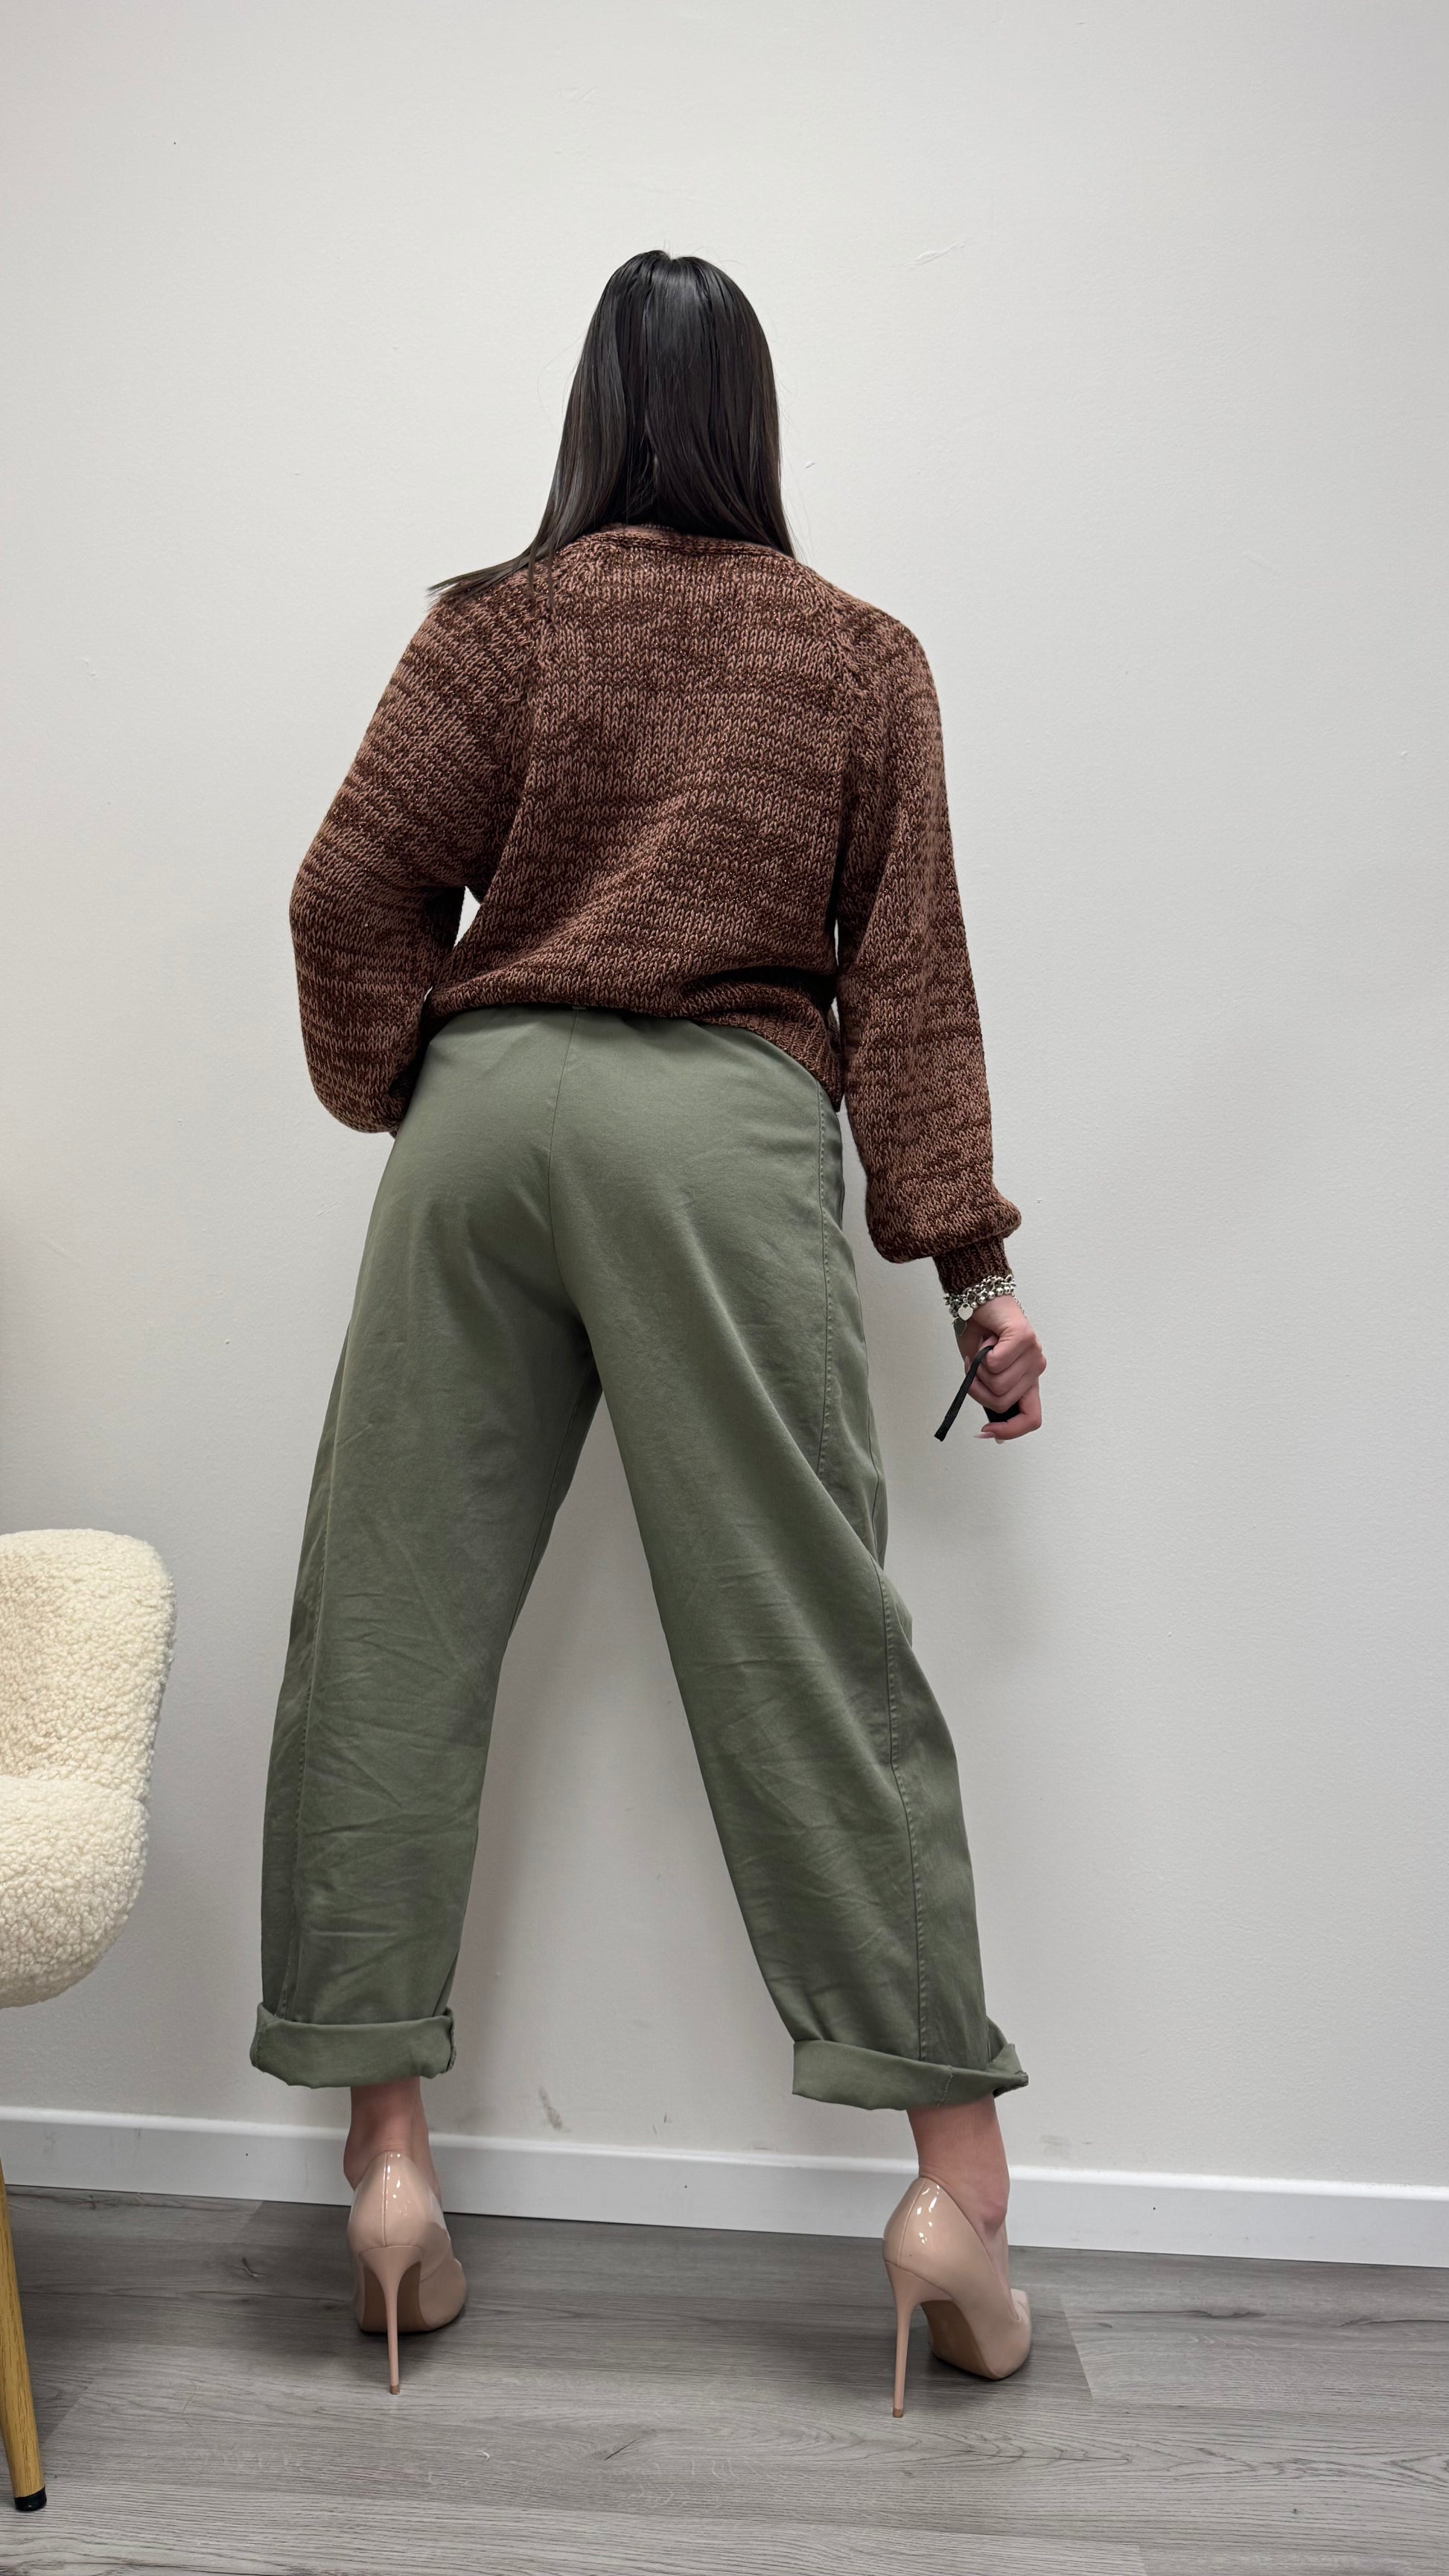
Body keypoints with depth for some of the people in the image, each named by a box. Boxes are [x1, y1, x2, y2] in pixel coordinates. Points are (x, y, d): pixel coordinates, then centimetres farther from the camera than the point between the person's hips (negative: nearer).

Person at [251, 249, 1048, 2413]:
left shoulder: (501, 623, 11)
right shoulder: (865, 660, 12)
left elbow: (355, 890, 2)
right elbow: (907, 974, 6)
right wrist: (970, 1258, 5)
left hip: (489, 1104, 1)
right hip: (726, 1127, 0)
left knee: (396, 1627, 7)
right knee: (811, 1646, 0)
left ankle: (386, 2151, 12)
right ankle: (956, 2177, 6)